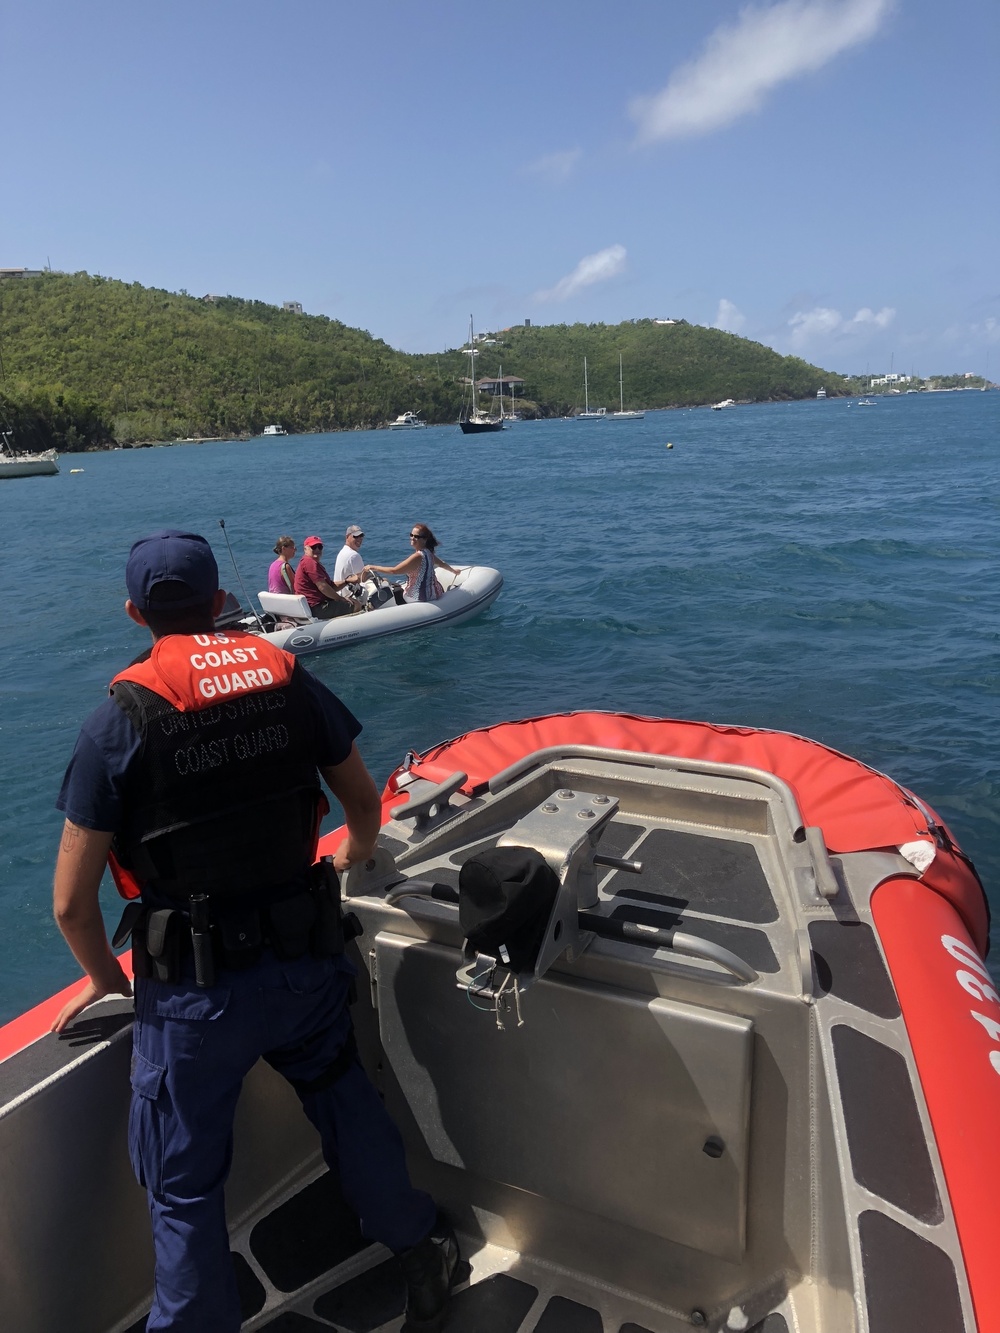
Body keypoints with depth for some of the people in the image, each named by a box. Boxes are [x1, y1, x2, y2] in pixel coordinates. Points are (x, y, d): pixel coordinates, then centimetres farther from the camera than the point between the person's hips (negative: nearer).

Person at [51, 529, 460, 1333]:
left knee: (185, 1185, 19)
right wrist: (348, 861, 27)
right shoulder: (289, 680, -5)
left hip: (192, 992, -3)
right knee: (346, 1102, 28)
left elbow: (72, 901, -10)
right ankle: (422, 1252, 47)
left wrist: (106, 980, 10)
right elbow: (365, 808, 6)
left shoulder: (118, 723, -13)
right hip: (307, 961, 4)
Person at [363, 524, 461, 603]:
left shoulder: (418, 556, -24)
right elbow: (442, 564, 20)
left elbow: (394, 570, -23)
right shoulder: (428, 553, 2)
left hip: (422, 599, -9)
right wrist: (453, 571, 40)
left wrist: (372, 567, -14)